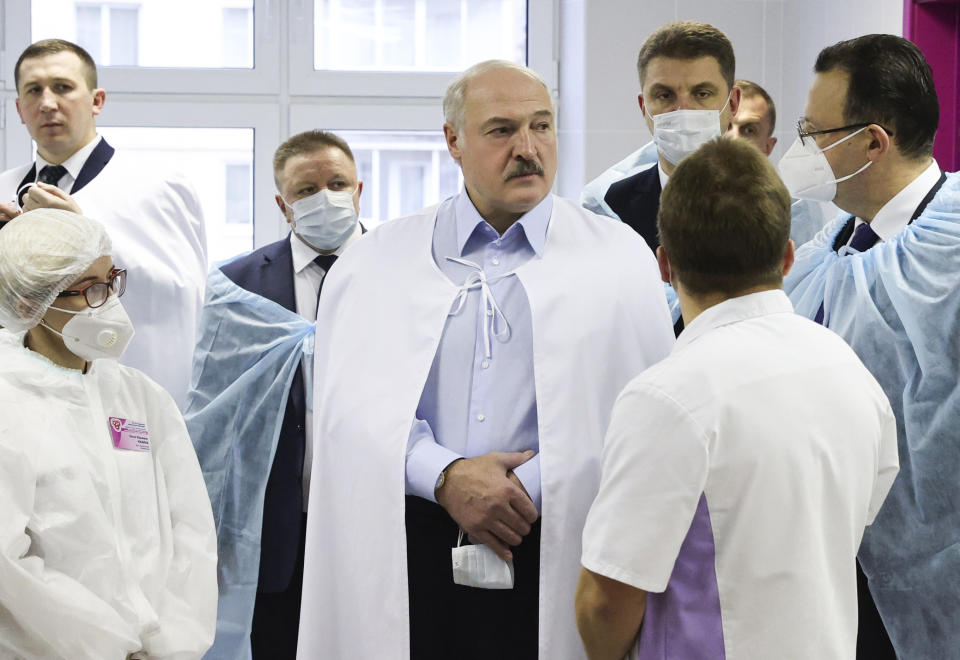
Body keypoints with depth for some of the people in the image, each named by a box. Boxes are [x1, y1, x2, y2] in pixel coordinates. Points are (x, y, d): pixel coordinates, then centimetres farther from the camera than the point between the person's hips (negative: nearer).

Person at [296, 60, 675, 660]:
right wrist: (446, 478, -14)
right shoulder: (381, 261, 10)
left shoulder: (619, 259, 6)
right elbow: (353, 406, 1)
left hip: (552, 549, -1)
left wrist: (528, 492, -12)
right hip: (407, 555, 1)